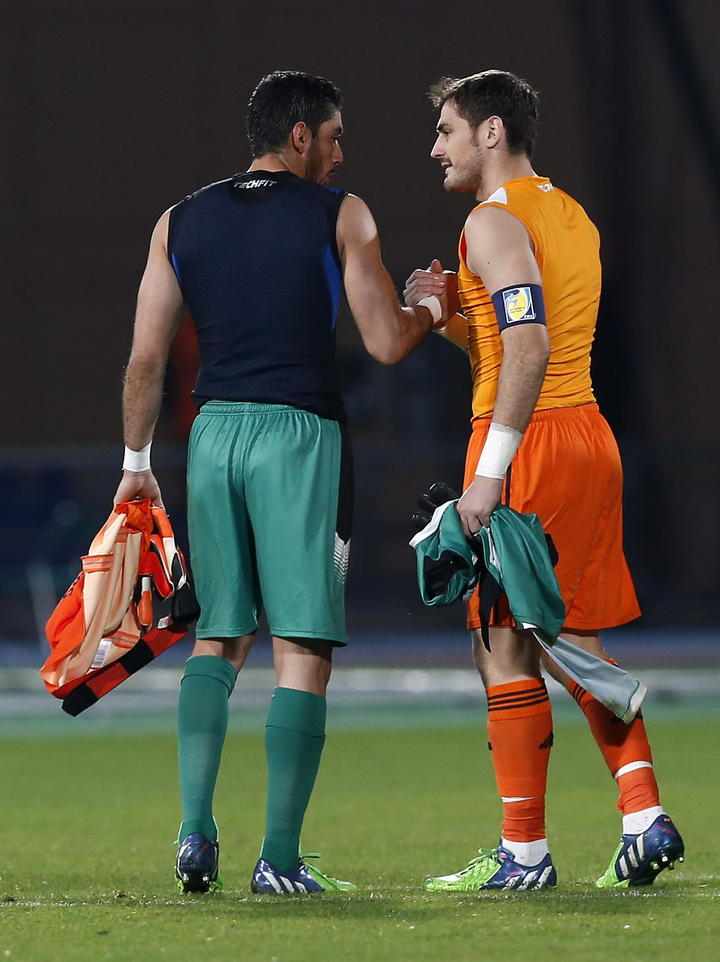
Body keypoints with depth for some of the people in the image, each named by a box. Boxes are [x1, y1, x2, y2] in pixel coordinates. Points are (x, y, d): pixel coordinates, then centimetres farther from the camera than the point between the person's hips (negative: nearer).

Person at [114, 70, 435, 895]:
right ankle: (280, 856, -5)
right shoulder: (340, 216, -1)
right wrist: (435, 307, 18)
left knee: (217, 640, 14)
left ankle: (195, 829, 0)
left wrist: (137, 462, 16)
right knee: (303, 648, -1)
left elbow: (146, 355, 8)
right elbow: (386, 343, -2)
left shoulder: (180, 222, 10)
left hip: (215, 431, 4)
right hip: (301, 433, -4)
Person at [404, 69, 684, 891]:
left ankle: (524, 852, -4)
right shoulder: (570, 216, 18)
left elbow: (530, 346, -23)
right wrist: (453, 311, 10)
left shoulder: (495, 222, -10)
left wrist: (488, 469, -24)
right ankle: (645, 817, 3)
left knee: (506, 644, -4)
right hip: (588, 435, 9)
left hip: (529, 445, -9)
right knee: (578, 640, 13)